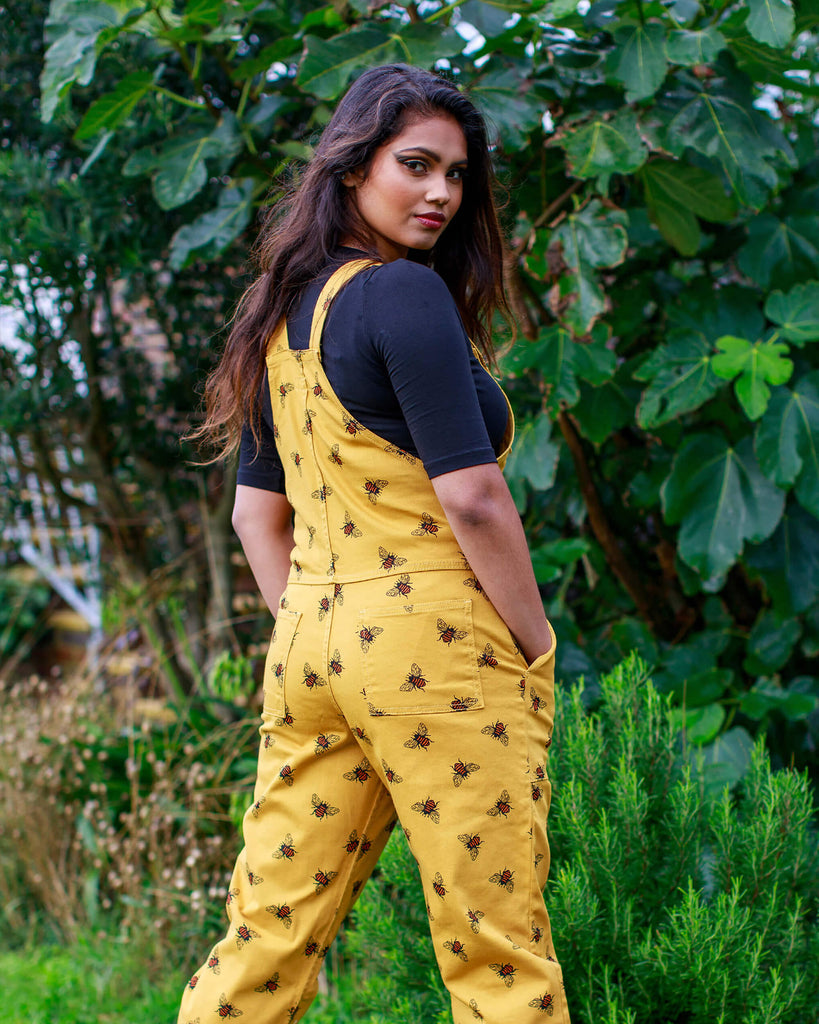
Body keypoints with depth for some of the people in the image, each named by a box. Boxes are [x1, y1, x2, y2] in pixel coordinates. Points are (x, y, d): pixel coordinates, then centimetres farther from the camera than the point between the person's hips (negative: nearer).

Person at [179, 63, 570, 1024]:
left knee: (271, 929, 11)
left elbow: (256, 513, 17)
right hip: (433, 640, -8)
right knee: (497, 945, 0)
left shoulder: (282, 315, 14)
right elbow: (470, 497, -15)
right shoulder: (406, 293, -10)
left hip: (309, 639, 8)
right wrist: (537, 650, -6)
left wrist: (310, 637, 18)